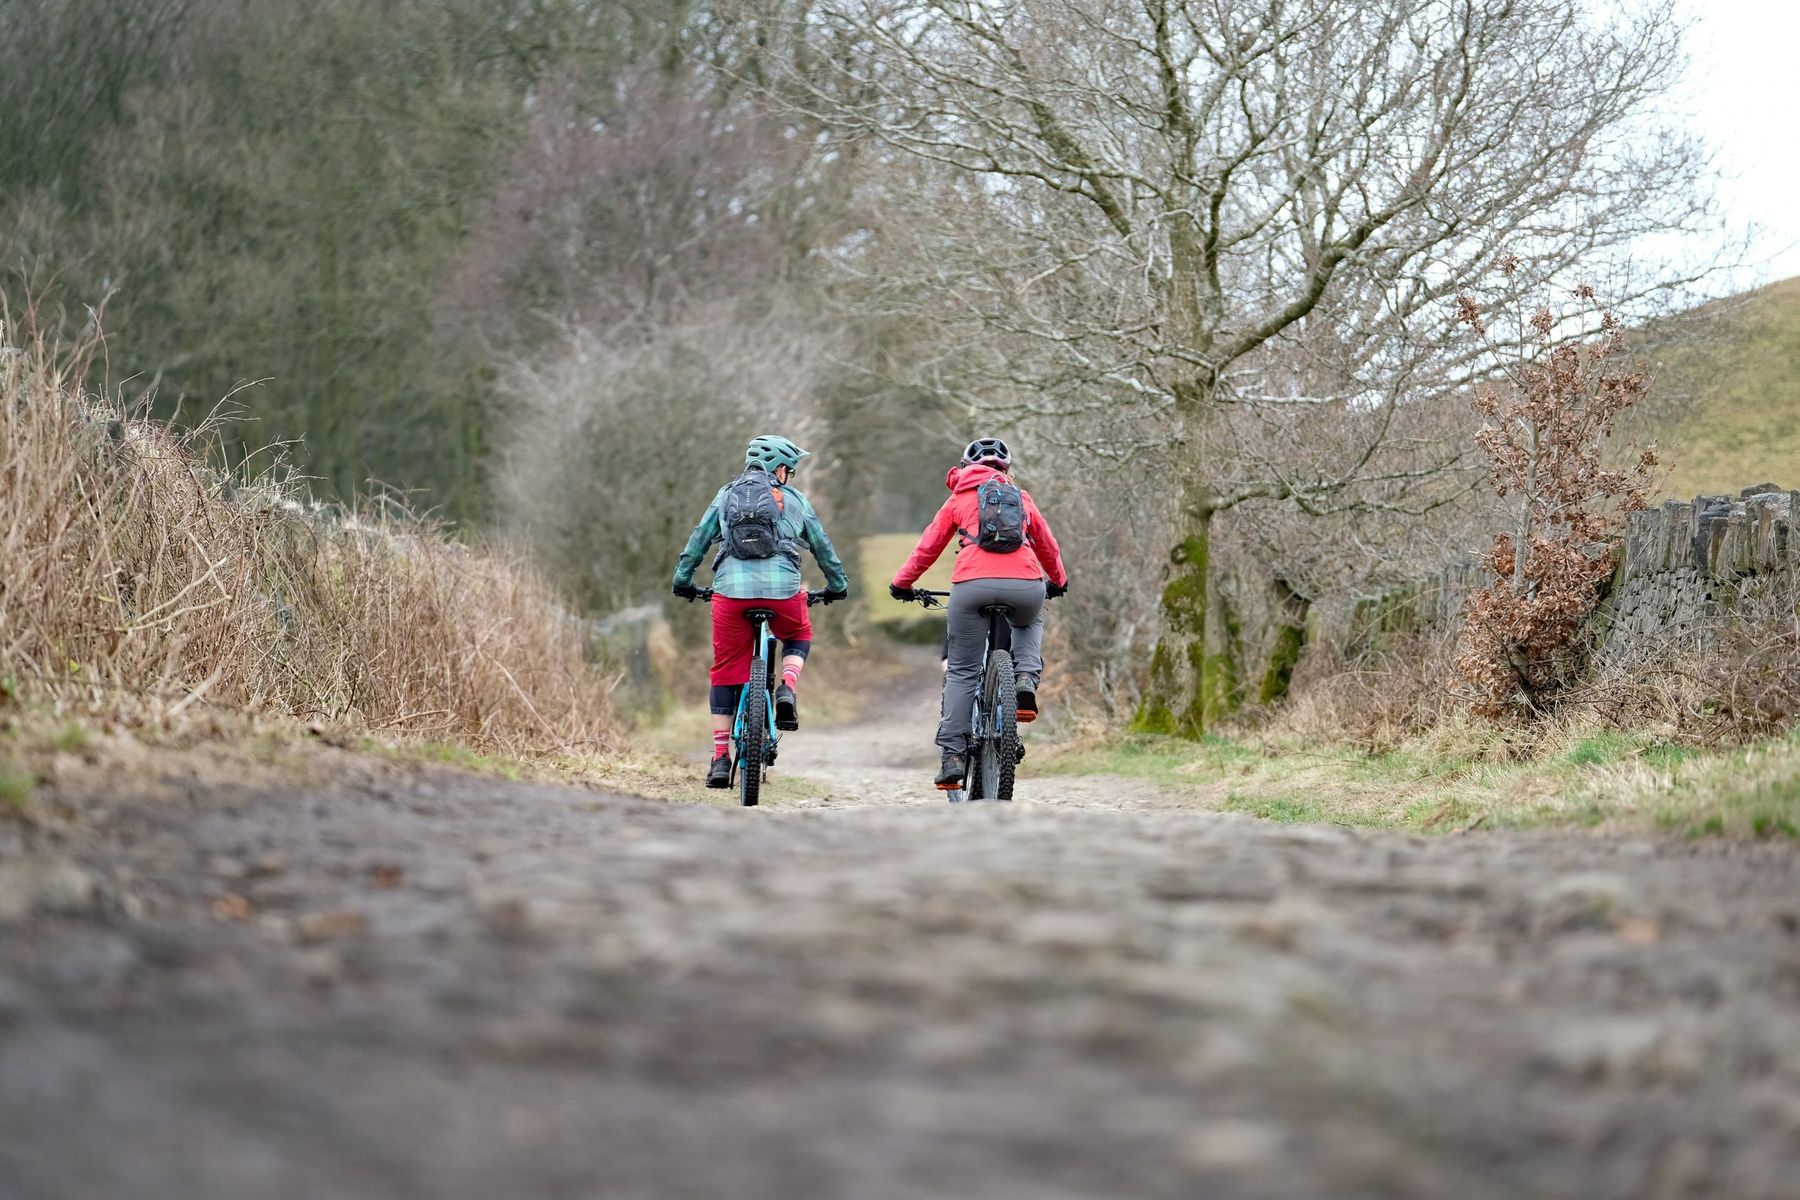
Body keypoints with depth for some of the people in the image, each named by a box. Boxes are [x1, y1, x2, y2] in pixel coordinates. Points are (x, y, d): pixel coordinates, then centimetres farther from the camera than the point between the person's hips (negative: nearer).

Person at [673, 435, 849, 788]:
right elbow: (822, 546, 26)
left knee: (726, 671, 10)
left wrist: (682, 581, 32)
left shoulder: (726, 496, 20)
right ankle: (787, 690, 1)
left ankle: (720, 760, 7)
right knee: (799, 637, 31)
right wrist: (838, 586, 40)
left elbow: (698, 540, 21)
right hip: (782, 589, -1)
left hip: (731, 589, 1)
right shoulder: (793, 500, 18)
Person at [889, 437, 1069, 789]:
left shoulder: (960, 498, 20)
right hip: (1025, 586, 1)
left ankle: (953, 756, 1)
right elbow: (1048, 546, 34)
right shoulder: (1021, 496, 25)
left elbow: (928, 546, 20)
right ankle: (1026, 680, 9)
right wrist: (1058, 581, 52)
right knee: (1030, 623, 37)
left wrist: (901, 582, 33)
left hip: (973, 585, -1)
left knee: (961, 672, 10)